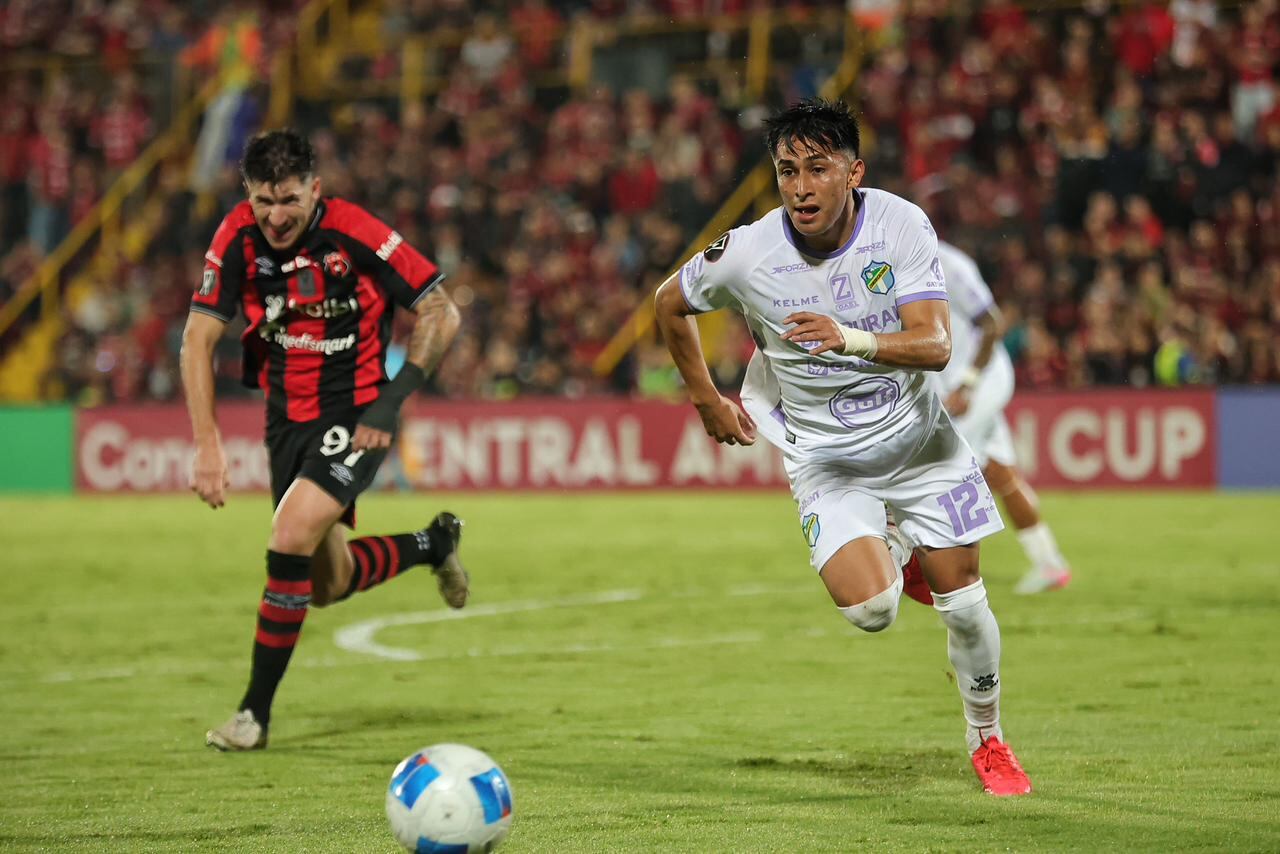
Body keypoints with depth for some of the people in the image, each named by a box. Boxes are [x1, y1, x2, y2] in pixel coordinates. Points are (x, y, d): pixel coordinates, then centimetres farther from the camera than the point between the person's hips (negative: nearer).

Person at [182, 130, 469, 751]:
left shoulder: (356, 235, -20)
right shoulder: (238, 237, -10)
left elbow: (441, 314, -12)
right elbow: (199, 337, -9)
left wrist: (395, 397, -20)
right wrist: (207, 445, -18)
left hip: (355, 414, -5)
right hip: (287, 417, 5)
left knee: (290, 541, -23)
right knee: (326, 585, 13)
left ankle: (256, 711, -10)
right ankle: (434, 544, 43)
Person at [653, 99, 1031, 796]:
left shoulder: (901, 224, -19)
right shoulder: (747, 254, -20)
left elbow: (935, 345, -27)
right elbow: (670, 303, 1)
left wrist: (850, 339, -45)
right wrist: (707, 402, 7)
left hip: (915, 435, 1)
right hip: (823, 452, -1)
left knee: (963, 599, 3)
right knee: (870, 610, -20)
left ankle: (986, 738, 28)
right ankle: (884, 561, 18)